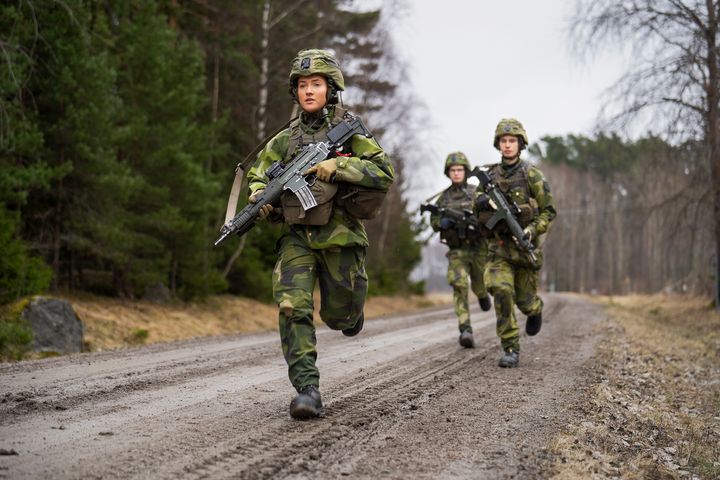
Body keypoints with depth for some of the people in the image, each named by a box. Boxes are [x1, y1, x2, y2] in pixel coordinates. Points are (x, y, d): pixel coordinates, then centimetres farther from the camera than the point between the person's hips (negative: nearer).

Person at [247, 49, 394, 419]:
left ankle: (351, 311, 47)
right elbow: (258, 174, 21)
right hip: (297, 238, 2)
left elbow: (385, 173, -10)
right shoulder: (285, 139, 9)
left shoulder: (349, 130, -1)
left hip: (339, 237, -2)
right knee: (292, 308, -17)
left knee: (338, 316, 9)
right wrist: (260, 197, -2)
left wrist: (337, 166, -21)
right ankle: (308, 389, -17)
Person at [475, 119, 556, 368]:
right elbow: (478, 211, 15)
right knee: (501, 290, -19)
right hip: (499, 245, 2)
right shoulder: (490, 175, 7)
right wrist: (482, 202, -8)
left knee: (523, 298, 7)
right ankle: (511, 349, -12)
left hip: (526, 244, -2)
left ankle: (536, 309, 47)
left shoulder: (531, 175, -5)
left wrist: (531, 231, -19)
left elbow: (548, 211, -3)